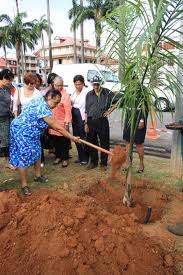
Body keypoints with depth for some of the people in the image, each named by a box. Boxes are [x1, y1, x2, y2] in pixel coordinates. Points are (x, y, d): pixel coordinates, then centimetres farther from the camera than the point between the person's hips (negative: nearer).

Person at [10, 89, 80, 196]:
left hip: (30, 132, 11)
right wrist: (72, 138, -18)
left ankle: (38, 175, 32)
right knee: (23, 156, -5)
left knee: (37, 152, 16)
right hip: (22, 131, -11)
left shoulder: (39, 100, 0)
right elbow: (58, 128, -26)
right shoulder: (44, 109, -30)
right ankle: (24, 185, 6)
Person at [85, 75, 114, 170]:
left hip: (102, 120, -2)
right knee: (92, 142, 10)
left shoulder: (107, 93, 0)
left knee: (104, 143, 3)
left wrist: (108, 111, -1)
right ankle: (93, 162, 24)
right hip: (91, 121, 3)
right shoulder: (89, 94, 7)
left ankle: (103, 163, 16)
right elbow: (86, 110, 9)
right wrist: (86, 123, 4)